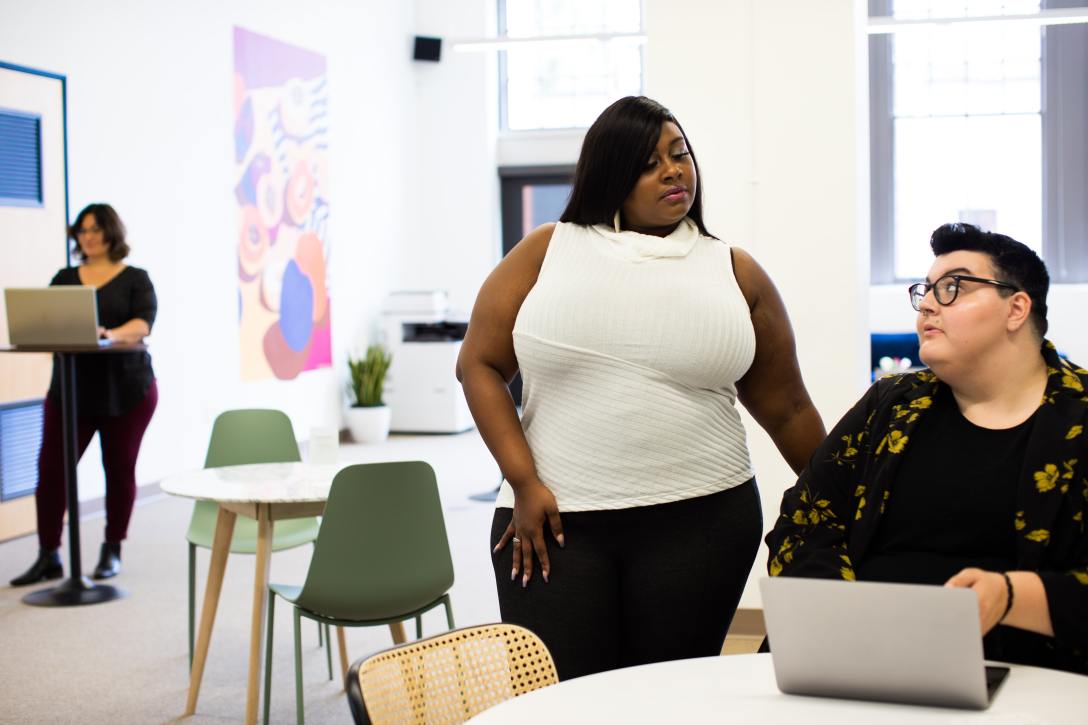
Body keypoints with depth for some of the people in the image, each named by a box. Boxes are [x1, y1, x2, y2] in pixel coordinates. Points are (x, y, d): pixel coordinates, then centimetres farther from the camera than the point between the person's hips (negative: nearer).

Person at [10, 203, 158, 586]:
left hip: (126, 388, -3)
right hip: (70, 387, 3)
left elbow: (142, 324, -14)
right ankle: (48, 556, 3)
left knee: (119, 469, 4)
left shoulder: (135, 279, 1)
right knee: (51, 468, -3)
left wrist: (111, 335, -34)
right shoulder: (65, 278, 12)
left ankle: (112, 552, 17)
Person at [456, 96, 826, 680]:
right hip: (556, 520, 0)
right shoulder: (546, 252, 5)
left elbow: (786, 409, 12)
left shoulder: (735, 273, 8)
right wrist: (524, 483, -4)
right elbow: (480, 366, 5)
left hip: (698, 521, 1)